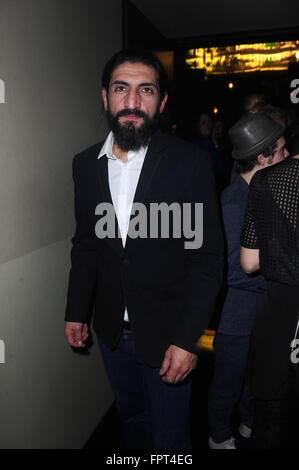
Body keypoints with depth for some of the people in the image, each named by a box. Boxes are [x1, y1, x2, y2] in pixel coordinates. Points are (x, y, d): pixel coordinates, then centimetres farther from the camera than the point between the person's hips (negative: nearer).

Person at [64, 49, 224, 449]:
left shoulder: (191, 164, -16)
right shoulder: (85, 164, -2)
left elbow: (208, 259, -15)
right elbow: (85, 244, 7)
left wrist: (187, 339, -17)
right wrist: (76, 311, 8)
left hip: (167, 334, -4)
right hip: (112, 330, 4)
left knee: (171, 435, 17)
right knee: (132, 418, 28)